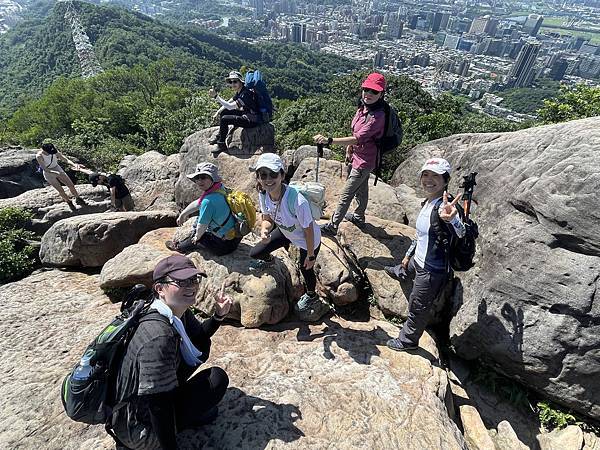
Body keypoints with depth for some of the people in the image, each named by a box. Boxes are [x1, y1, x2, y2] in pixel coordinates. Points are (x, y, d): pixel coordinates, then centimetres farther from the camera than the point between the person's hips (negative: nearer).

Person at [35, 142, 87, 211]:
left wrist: (74, 165, -44)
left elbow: (66, 159, -24)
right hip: (49, 174, -3)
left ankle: (78, 199, 23)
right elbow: (45, 169, -28)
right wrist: (56, 173, -44)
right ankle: (69, 202, 21)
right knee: (61, 190, -3)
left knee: (71, 185, 3)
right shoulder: (39, 156, -26)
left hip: (58, 169, 3)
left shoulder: (55, 152, -18)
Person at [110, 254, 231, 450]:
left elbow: (199, 337, 12)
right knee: (217, 378, -13)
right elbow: (158, 405, -28)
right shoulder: (159, 338, -34)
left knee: (201, 347, 12)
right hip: (138, 430, -8)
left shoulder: (180, 313, -8)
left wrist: (219, 315, -5)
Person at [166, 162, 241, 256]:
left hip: (225, 245, -8)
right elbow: (198, 203, 14)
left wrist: (197, 237, 3)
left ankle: (179, 246, 46)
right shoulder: (220, 190, -1)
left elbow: (202, 226, -19)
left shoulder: (208, 201, -29)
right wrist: (182, 214, 27)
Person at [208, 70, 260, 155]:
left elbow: (230, 106, -31)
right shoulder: (239, 92, 6)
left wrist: (216, 96, -29)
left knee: (224, 119, -19)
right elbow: (228, 102, 15)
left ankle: (221, 145, -5)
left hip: (252, 121, -10)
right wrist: (218, 112, 4)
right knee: (223, 112, 12)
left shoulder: (246, 93, -24)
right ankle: (219, 136, 22)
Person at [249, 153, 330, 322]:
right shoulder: (263, 195, -24)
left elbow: (308, 230, -27)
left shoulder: (297, 201, -42)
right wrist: (265, 231, -31)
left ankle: (311, 296, 51)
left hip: (307, 240, -5)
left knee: (305, 268, 15)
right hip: (285, 232, 5)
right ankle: (268, 260, 46)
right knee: (255, 253, 5)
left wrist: (310, 255, -14)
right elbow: (267, 219, -7)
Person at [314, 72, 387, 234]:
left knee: (345, 195, 0)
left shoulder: (377, 116, -28)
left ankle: (332, 226, 12)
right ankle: (359, 217, 47)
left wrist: (328, 140, -40)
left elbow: (358, 138, -35)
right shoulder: (362, 108, -1)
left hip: (364, 162, -9)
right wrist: (349, 151, 4)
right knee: (361, 189, 26)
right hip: (357, 157, 9)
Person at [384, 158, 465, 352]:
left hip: (432, 271, -9)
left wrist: (450, 220, -73)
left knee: (418, 308, 12)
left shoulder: (445, 207, -30)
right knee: (405, 270, 40)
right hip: (418, 261, 9)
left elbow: (460, 233, -50)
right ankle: (400, 271, 76)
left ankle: (408, 340, 37)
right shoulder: (428, 203, -2)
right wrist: (408, 256, 23)